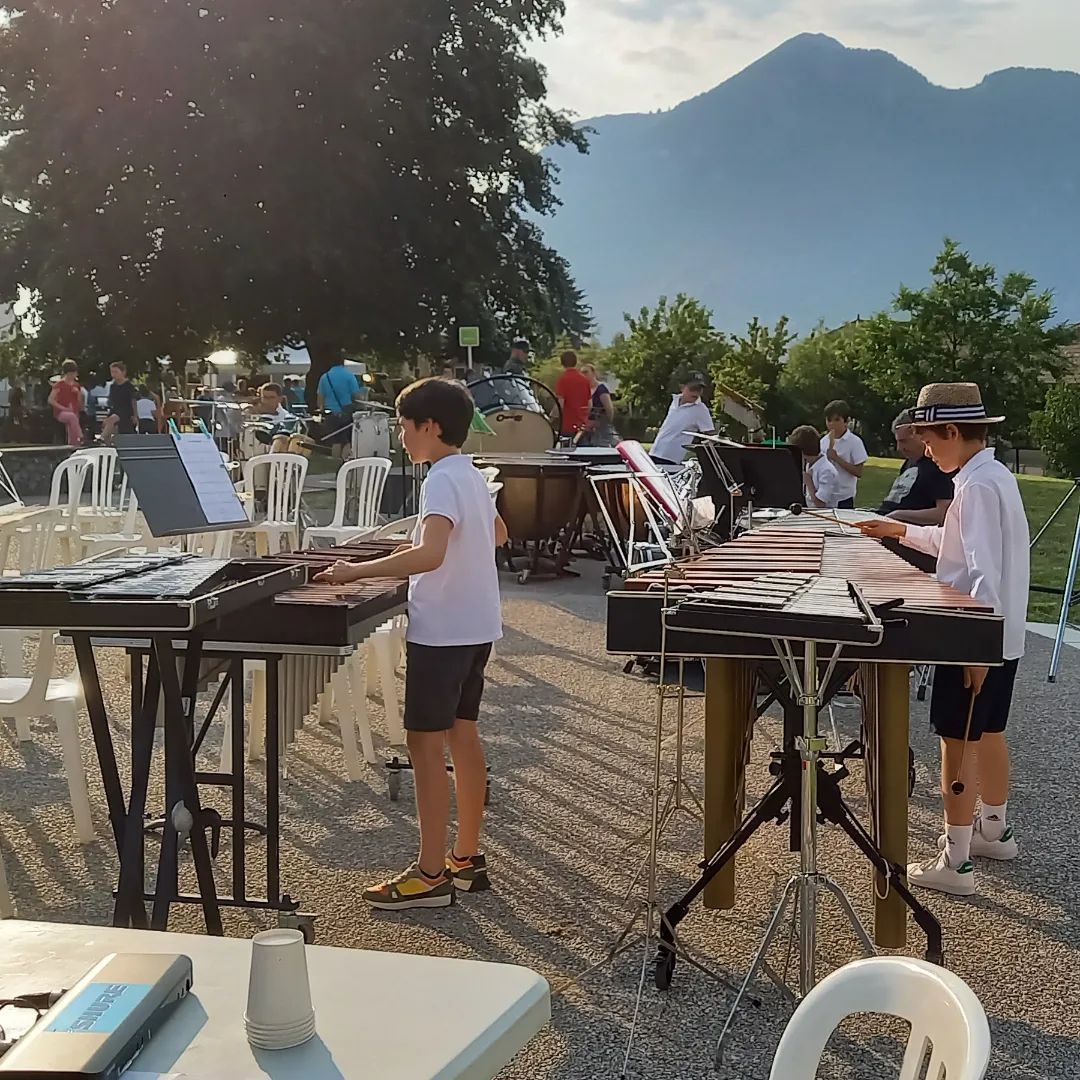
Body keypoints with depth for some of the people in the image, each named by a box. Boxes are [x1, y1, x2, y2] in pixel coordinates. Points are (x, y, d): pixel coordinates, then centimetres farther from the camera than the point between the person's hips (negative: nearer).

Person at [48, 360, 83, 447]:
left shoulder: (76, 386, 13)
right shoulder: (59, 384, -2)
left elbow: (79, 403, 16)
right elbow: (50, 400, -9)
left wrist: (79, 392, -2)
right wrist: (63, 408, -17)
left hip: (74, 413, 6)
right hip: (61, 413, -6)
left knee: (72, 440, -2)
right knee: (72, 416, -40)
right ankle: (79, 438, -47)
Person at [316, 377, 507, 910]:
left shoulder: (442, 482, -18)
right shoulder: (471, 475, 12)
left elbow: (430, 556, -33)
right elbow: (498, 534, 29)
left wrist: (356, 570, -29)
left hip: (442, 631, -10)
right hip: (475, 626, 10)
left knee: (426, 744, -5)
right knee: (462, 736, 14)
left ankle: (431, 875, -1)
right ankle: (467, 857, 22)